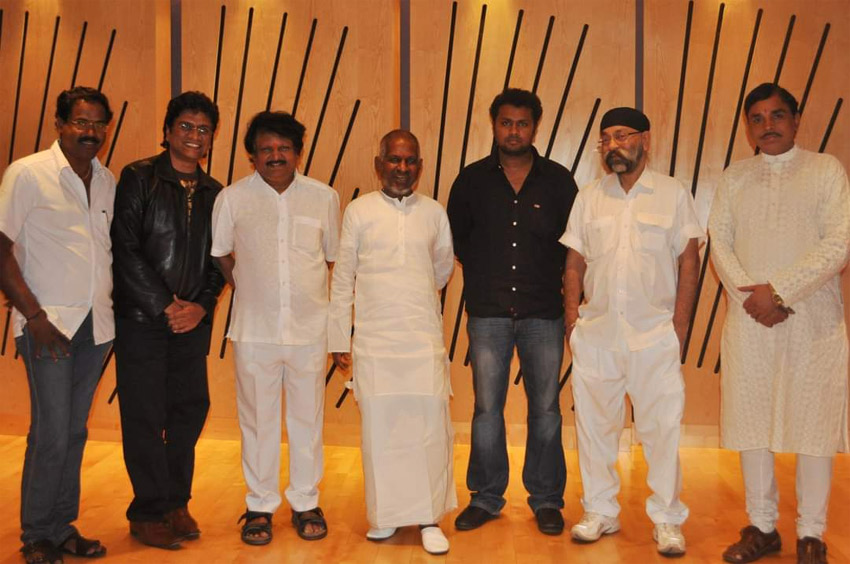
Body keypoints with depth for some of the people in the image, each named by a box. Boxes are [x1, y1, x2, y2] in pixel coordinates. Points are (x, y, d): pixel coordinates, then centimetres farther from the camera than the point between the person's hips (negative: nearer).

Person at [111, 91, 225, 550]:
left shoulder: (213, 193, 11)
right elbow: (126, 249, -9)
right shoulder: (138, 178, -3)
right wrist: (165, 306, -12)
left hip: (193, 320, 5)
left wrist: (201, 305, -5)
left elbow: (219, 258, 11)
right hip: (141, 319, -4)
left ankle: (176, 503, 22)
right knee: (144, 416, 1)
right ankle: (149, 513, 14)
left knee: (190, 410, 7)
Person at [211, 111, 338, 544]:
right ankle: (260, 505, 24)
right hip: (255, 330, 0)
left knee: (307, 419, 10)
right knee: (257, 420, 9)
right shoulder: (232, 198, -2)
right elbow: (220, 255, 12)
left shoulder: (324, 198, 0)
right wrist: (247, 290, 9)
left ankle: (306, 503, 25)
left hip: (310, 329, 1)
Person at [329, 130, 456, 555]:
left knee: (431, 427, -1)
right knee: (379, 429, 5)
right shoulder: (358, 211, 2)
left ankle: (429, 519, 11)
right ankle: (384, 515, 20)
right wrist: (338, 338, 4)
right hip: (373, 341, -1)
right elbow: (342, 278, 4)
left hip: (424, 339, 1)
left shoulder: (434, 213, 7)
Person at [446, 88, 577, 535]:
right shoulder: (472, 180, 5)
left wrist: (564, 289, 6)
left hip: (544, 313, 0)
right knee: (486, 409, 5)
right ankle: (486, 497, 20)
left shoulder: (559, 181, 4)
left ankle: (546, 499, 20)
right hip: (488, 313, 0)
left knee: (545, 409, 6)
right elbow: (455, 238, 15)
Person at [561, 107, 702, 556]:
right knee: (594, 425, 8)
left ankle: (666, 519, 15)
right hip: (596, 333, 3)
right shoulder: (588, 198, 10)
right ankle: (600, 511, 23)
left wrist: (679, 327, -5)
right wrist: (572, 321, 2)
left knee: (662, 427, 0)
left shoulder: (673, 194, 3)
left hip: (655, 333, -2)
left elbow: (688, 262, 1)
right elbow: (574, 263, 10)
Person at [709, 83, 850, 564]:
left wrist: (779, 291, -14)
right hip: (748, 321, 3)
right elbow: (720, 242, 5)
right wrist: (750, 295, -10)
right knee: (751, 422, 6)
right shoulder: (735, 178, 13)